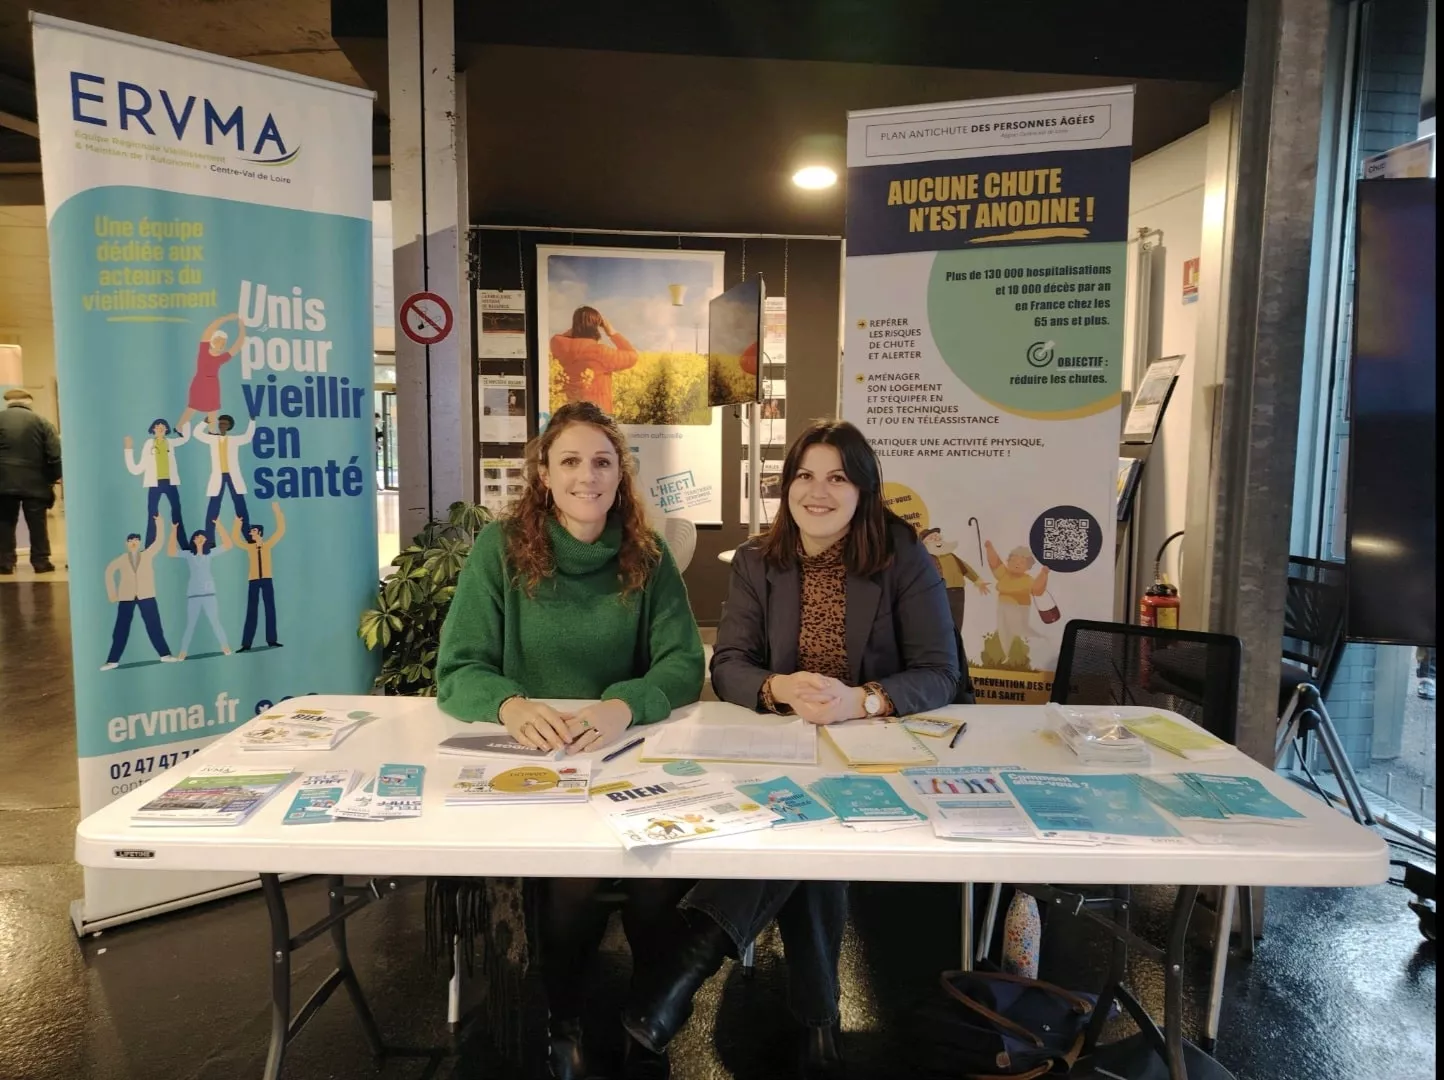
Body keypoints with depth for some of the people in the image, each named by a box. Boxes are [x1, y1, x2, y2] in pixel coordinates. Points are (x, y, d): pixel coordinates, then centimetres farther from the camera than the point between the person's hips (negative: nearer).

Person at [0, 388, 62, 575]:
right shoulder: (42, 422, -1)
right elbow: (55, 454, -7)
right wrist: (53, 478, 4)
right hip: (35, 482, -1)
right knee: (37, 524, 5)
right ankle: (41, 562, 6)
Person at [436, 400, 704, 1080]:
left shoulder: (648, 557, 0)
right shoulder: (501, 547, -6)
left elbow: (684, 666, -6)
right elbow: (458, 671, -8)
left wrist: (624, 706, -28)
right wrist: (510, 705, -31)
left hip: (629, 753, 2)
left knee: (664, 871, -23)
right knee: (571, 881, -24)